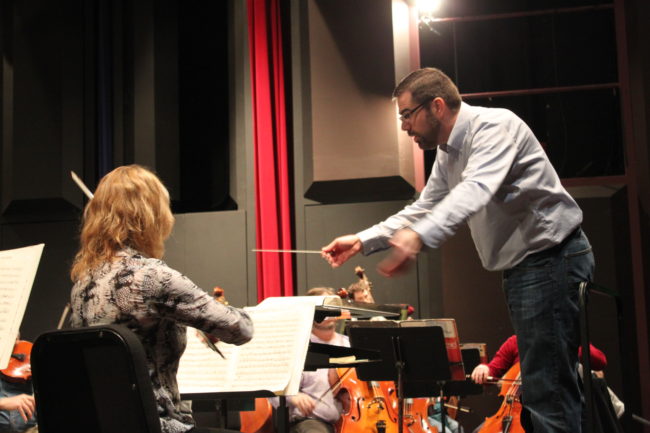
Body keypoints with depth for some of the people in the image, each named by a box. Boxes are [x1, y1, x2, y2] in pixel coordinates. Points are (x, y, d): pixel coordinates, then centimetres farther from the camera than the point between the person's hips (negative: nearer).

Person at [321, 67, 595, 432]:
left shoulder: (495, 125, -16)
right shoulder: (448, 155, 13)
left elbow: (476, 190, -34)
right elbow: (423, 209, 21)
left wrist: (419, 236, -48)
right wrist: (363, 241, 11)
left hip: (551, 258, -10)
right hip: (523, 266, 10)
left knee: (546, 389, -13)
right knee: (540, 386, 14)